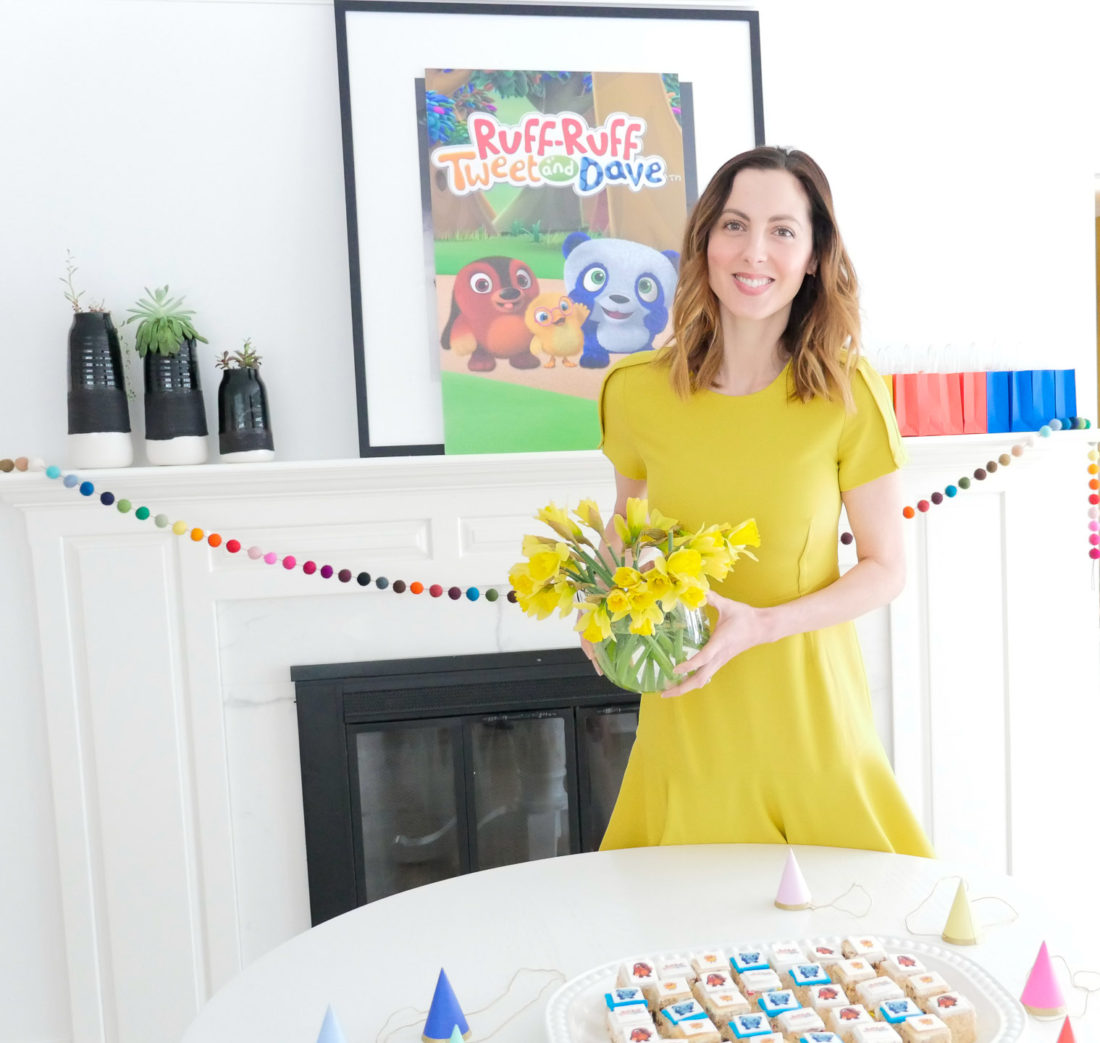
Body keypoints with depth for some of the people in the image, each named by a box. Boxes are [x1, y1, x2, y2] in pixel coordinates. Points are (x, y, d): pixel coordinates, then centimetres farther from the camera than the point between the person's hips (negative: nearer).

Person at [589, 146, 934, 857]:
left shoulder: (848, 393, -10)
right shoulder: (635, 391, -5)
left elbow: (887, 568, -4)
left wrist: (763, 624, -18)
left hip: (809, 716, -1)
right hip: (684, 723, 1)